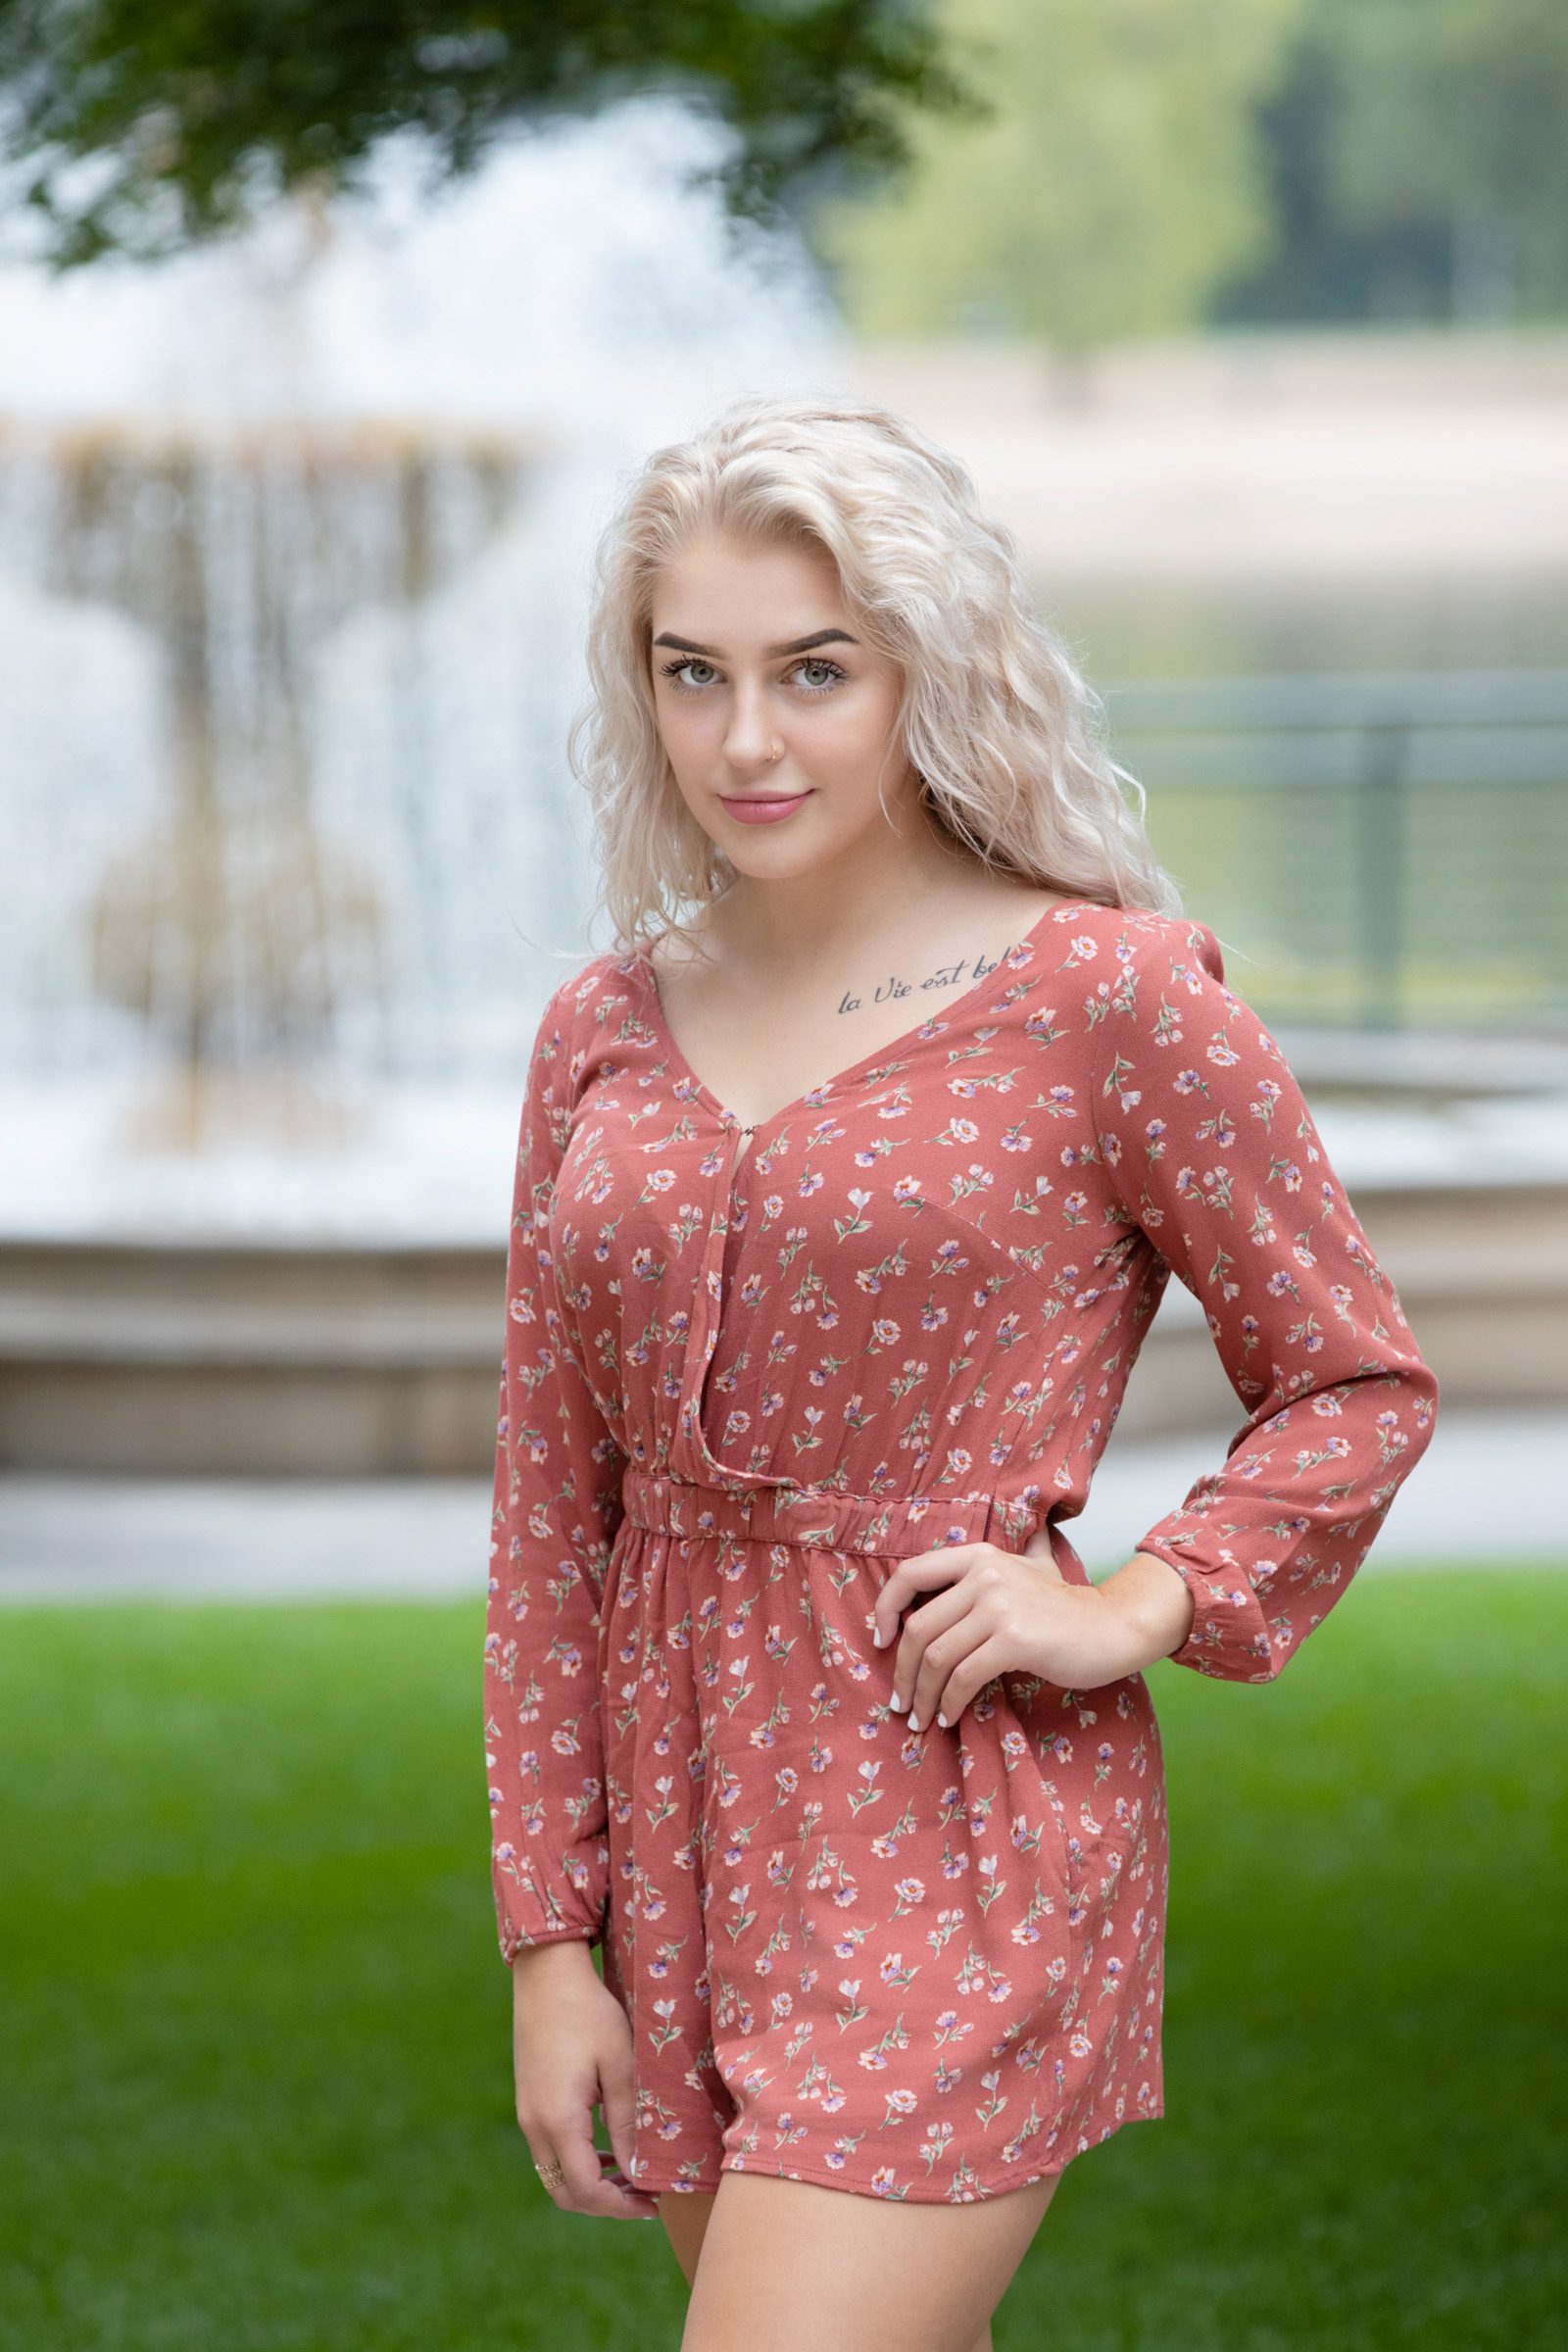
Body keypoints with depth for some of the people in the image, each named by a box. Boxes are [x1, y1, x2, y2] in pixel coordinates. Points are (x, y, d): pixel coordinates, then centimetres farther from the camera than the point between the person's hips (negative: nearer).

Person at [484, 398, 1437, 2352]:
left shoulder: (1102, 996, -7)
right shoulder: (606, 1036, 7)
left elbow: (1360, 1386, 2)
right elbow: (550, 1522, 9)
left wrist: (1131, 1609, -13)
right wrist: (552, 1939, 6)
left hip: (961, 1828, -5)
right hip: (685, 1821, 6)